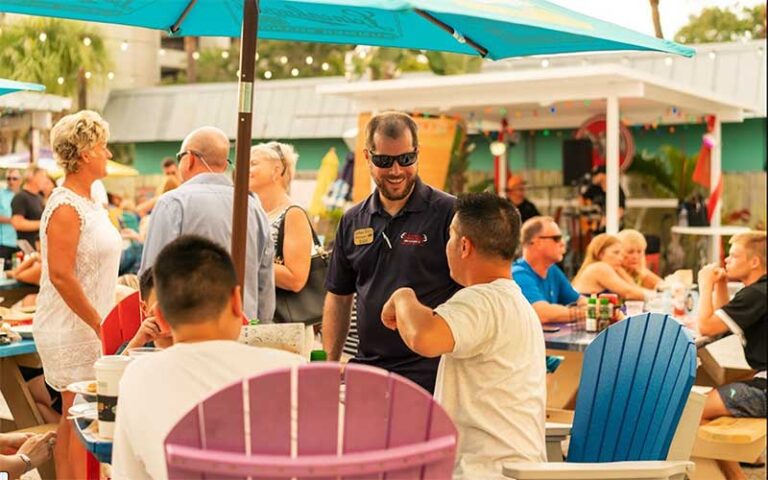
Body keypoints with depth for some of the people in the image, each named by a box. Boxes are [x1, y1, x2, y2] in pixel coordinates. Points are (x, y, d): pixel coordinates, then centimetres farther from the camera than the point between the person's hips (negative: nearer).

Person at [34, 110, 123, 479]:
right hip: (72, 330, -9)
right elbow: (61, 275, -22)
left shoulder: (88, 203, 14)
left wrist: (103, 322, 18)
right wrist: (99, 325, -19)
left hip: (88, 327, 9)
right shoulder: (66, 207, -16)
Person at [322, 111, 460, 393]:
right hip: (366, 368, 5)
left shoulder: (450, 213, -5)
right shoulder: (353, 221, 11)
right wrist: (330, 366, 11)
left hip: (430, 375, -5)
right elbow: (339, 297, 17)